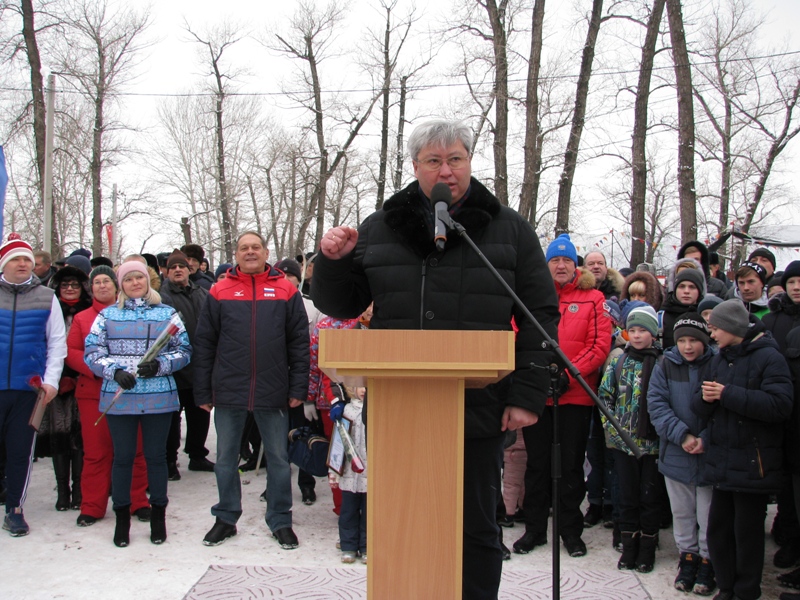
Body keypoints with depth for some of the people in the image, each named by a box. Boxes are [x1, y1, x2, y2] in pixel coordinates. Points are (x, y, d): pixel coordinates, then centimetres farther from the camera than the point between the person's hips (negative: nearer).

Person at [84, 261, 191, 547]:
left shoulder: (168, 314, 9)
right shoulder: (107, 315, 9)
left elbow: (184, 350, 5)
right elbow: (92, 352, 3)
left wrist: (160, 365, -12)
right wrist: (115, 372, -14)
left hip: (159, 397, 0)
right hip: (118, 397, 0)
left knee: (156, 455, 6)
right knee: (123, 456, 5)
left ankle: (158, 515, 19)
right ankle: (122, 518, 18)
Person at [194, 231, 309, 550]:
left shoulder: (286, 291, 3)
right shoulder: (220, 292, 4)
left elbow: (299, 342, 2)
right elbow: (204, 344, 4)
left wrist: (298, 387, -4)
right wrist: (203, 391, 0)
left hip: (273, 392, -1)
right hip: (228, 391, 1)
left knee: (278, 458, 8)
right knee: (226, 458, 11)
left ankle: (280, 521, 21)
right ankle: (226, 518, 26)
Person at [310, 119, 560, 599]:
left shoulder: (509, 229, 4)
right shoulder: (380, 228, 10)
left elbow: (540, 316, 0)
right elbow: (342, 306, 14)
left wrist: (529, 394, -9)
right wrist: (333, 262, -6)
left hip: (478, 411, -2)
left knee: (477, 529, 10)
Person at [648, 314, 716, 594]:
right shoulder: (665, 366, 0)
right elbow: (656, 404, -7)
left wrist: (707, 439, -17)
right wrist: (682, 435, -18)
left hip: (711, 453, -2)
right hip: (675, 453, 2)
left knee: (708, 513, 7)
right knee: (681, 511, 14)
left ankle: (708, 560, 22)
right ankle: (688, 556, 30)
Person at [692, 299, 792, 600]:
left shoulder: (769, 357, -9)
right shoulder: (719, 359, 12)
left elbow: (780, 405, -22)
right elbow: (700, 408, 12)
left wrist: (728, 394, -21)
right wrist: (704, 397, -11)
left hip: (752, 463, -6)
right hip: (721, 461, 6)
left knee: (747, 532, 4)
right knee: (717, 529, 11)